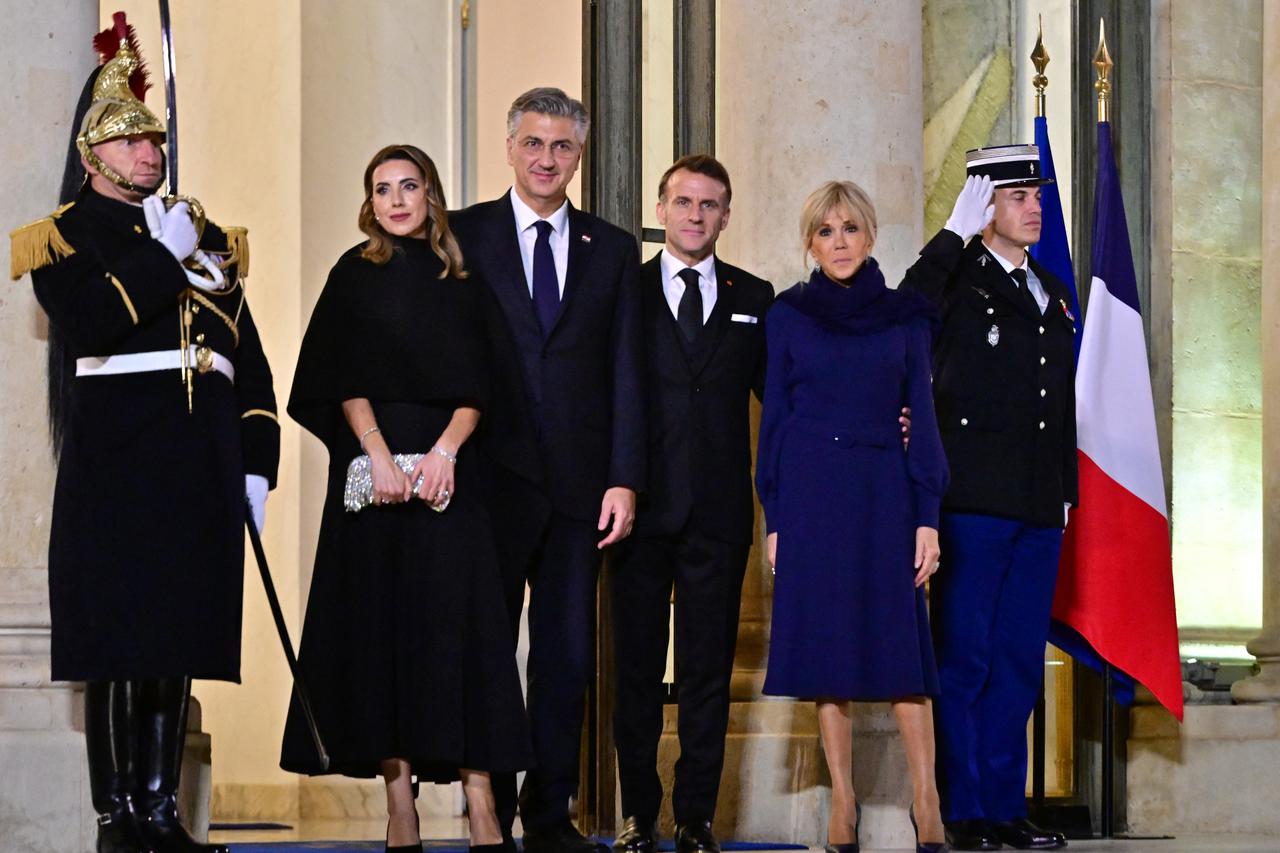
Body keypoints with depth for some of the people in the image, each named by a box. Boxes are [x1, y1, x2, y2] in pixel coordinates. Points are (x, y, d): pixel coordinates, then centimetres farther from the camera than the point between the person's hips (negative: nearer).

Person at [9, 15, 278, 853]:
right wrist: (162, 254, -9)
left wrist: (256, 467, 9)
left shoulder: (208, 239, 19)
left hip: (199, 465, 5)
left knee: (177, 642, 5)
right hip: (115, 460, -5)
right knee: (117, 642, -5)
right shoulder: (64, 236, 5)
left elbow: (249, 359, 17)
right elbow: (91, 321, -15)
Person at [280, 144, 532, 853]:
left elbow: (477, 388, 5)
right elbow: (346, 378, -1)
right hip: (371, 459, -1)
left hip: (449, 469, 1)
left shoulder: (463, 284, 12)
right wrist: (378, 453, -14)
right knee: (381, 622, -3)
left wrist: (445, 451, -11)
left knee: (459, 621, -6)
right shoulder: (355, 276, 8)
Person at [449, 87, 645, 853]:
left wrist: (624, 479, -1)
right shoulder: (463, 236, 4)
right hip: (493, 478, -2)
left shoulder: (613, 250, 11)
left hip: (579, 483, 2)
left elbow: (626, 373, 7)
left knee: (567, 654, 5)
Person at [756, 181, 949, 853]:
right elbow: (774, 416, 6)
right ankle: (842, 797, 5)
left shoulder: (905, 315, 7)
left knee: (901, 639, -5)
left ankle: (925, 797, -3)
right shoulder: (788, 314, 6)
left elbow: (921, 415, 5)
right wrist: (774, 519, 0)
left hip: (883, 488, 0)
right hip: (810, 492, 0)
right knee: (827, 641, -1)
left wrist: (928, 516, -3)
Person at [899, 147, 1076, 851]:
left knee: (1019, 661, 9)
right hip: (975, 501, -7)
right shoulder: (958, 282, -2)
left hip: (1038, 509, 7)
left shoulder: (1052, 294, 18)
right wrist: (956, 234, -22)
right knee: (964, 659, -3)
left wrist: (1065, 492, 17)